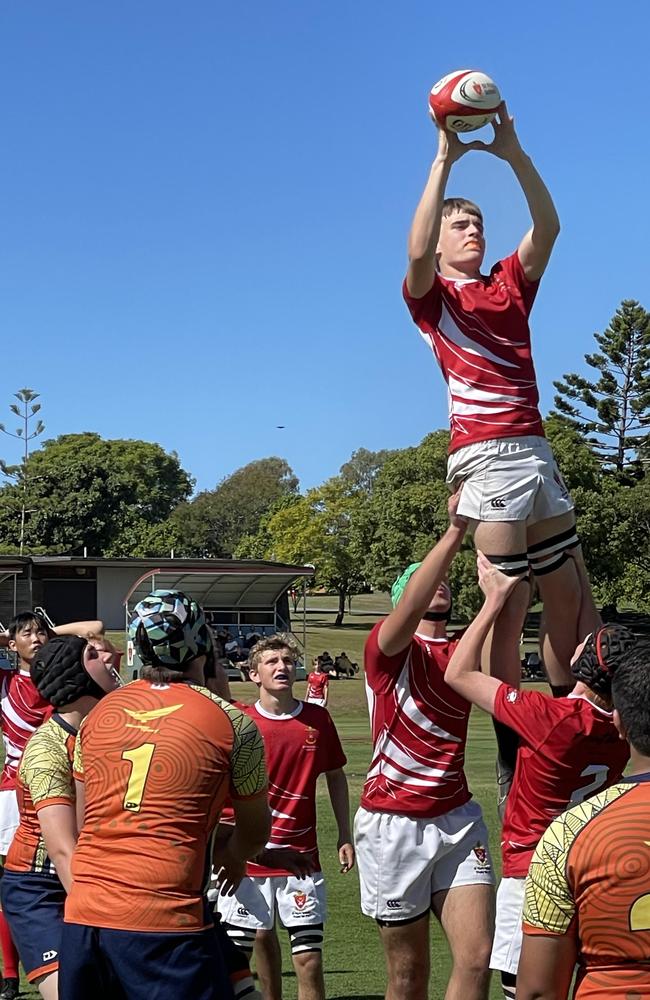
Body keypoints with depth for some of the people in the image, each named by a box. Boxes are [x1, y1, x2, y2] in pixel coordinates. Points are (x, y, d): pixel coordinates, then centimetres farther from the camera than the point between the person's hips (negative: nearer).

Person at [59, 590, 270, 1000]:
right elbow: (255, 831, 14)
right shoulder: (231, 722, 0)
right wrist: (232, 859, 37)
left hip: (80, 917, 5)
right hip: (166, 919, -5)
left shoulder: (99, 712, 12)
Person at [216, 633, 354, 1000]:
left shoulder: (318, 719, 1)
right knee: (261, 936, 12)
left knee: (309, 954, -4)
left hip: (301, 856, 0)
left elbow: (335, 776, 11)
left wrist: (345, 837, 8)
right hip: (252, 856, 0)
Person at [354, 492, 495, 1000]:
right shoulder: (387, 646, -4)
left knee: (477, 958, -7)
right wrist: (456, 529, -33)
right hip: (393, 824, -4)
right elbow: (411, 607, -26)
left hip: (458, 820, 4)